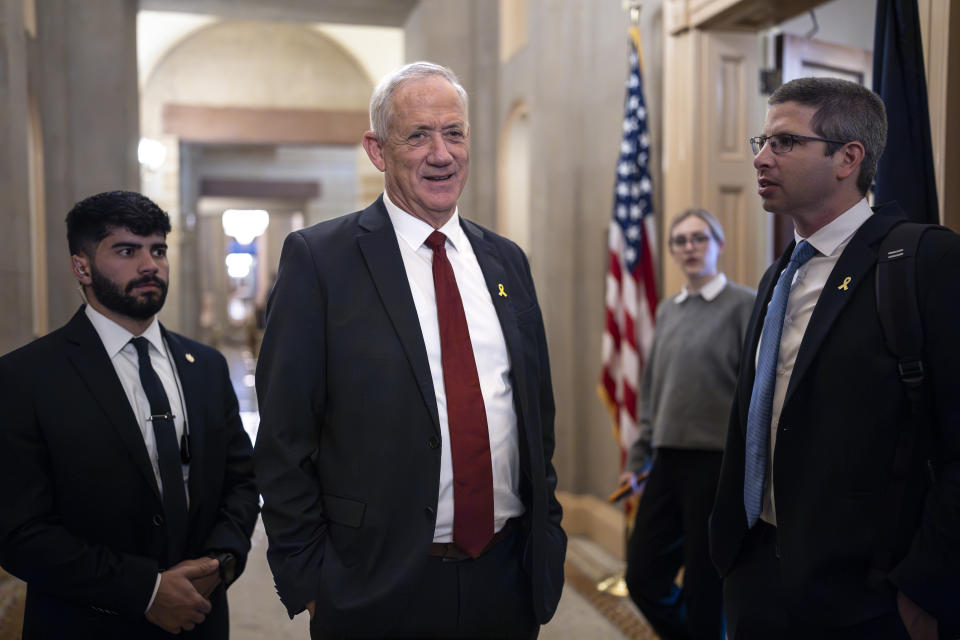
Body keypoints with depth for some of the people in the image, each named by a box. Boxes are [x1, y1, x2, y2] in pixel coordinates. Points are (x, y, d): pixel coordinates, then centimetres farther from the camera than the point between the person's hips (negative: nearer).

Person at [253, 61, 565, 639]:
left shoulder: (507, 261, 7)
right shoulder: (319, 259, -7)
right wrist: (307, 578, -9)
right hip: (380, 588, -4)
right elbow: (285, 439, -8)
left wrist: (548, 534, 9)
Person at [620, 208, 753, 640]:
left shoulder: (744, 305, -4)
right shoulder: (667, 312, 13)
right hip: (667, 460, 6)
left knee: (705, 589, 2)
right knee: (643, 578, 8)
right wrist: (637, 459, 15)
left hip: (717, 461, -6)